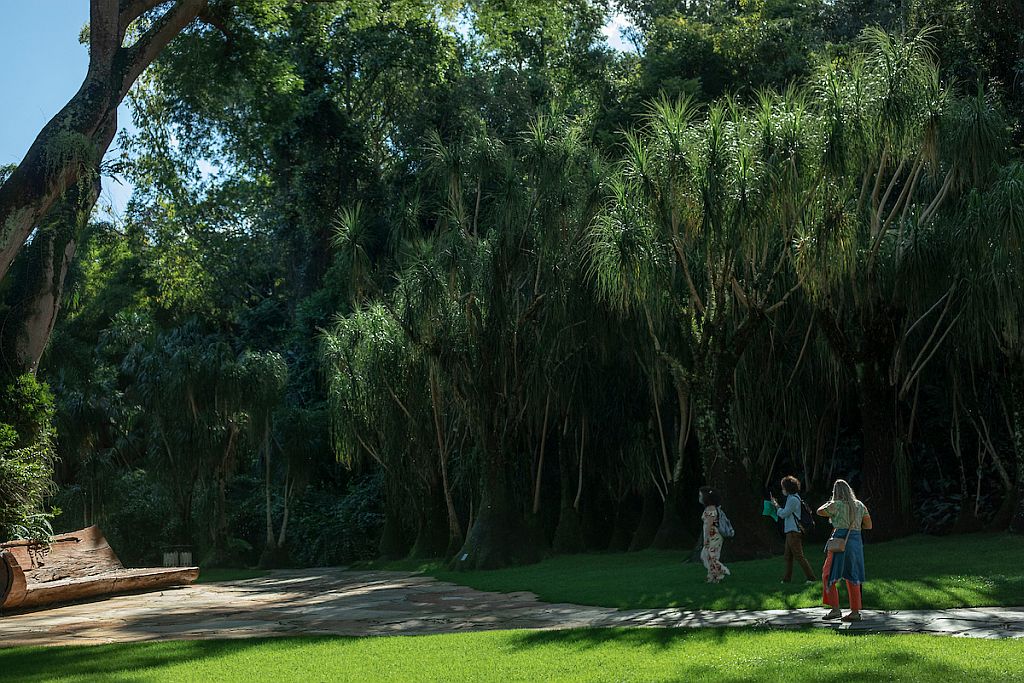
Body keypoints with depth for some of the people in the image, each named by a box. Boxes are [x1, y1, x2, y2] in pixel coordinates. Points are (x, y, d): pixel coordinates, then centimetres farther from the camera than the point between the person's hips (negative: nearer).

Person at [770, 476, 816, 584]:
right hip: (791, 531, 11)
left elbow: (783, 514, -15)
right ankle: (787, 578, 19)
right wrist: (777, 505, 15)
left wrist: (776, 505, 0)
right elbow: (785, 514, 20)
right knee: (788, 556, 14)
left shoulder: (793, 499, -16)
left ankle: (811, 578, -6)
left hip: (794, 532, -11)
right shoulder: (792, 498, 16)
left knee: (799, 556, -8)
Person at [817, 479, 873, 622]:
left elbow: (820, 511, 8)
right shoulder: (859, 505, 8)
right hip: (856, 541, 6)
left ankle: (835, 609, -4)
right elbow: (868, 525, 14)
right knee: (852, 578, 11)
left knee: (829, 576, 3)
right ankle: (855, 612, 11)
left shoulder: (837, 504, -8)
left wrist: (830, 502, 24)